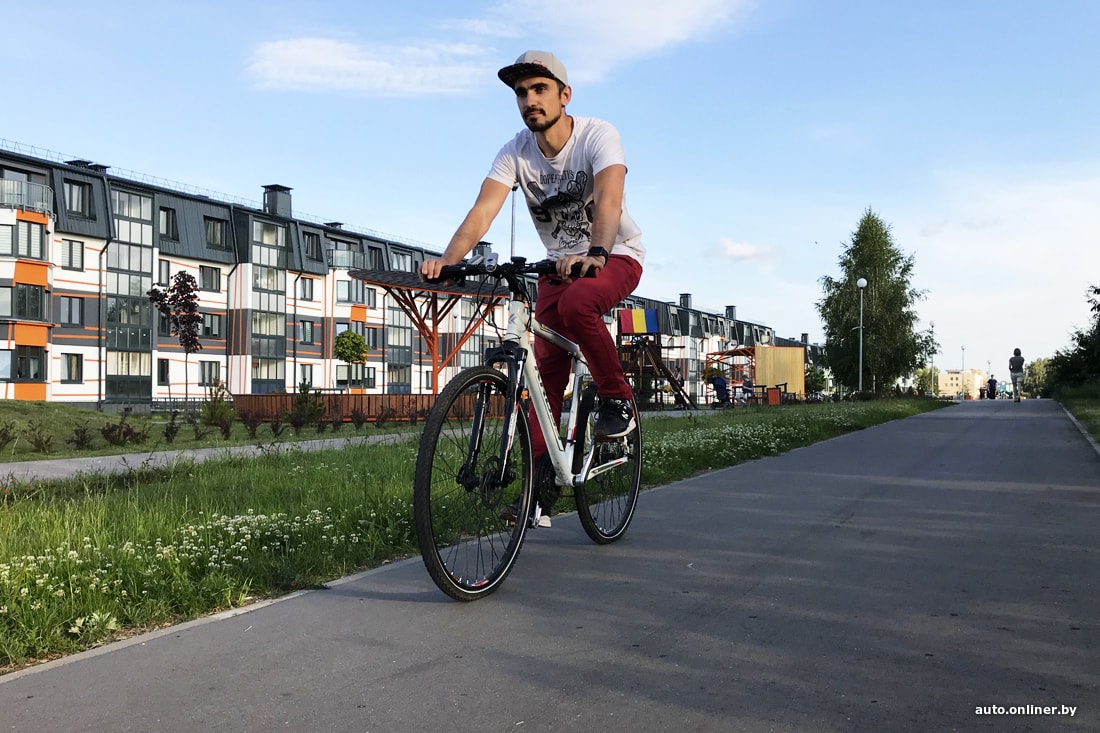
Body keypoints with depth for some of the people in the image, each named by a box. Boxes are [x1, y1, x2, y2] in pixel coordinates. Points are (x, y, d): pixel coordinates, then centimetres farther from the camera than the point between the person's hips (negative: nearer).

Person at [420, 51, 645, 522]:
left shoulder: (597, 135, -20)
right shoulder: (515, 152, -10)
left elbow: (609, 200, -38)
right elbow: (483, 210, -24)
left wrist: (595, 254, -57)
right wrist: (447, 260, -43)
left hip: (617, 255, -4)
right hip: (560, 264, 4)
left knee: (576, 304, -36)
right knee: (546, 365, -6)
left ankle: (618, 400, -15)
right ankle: (541, 471, 5)